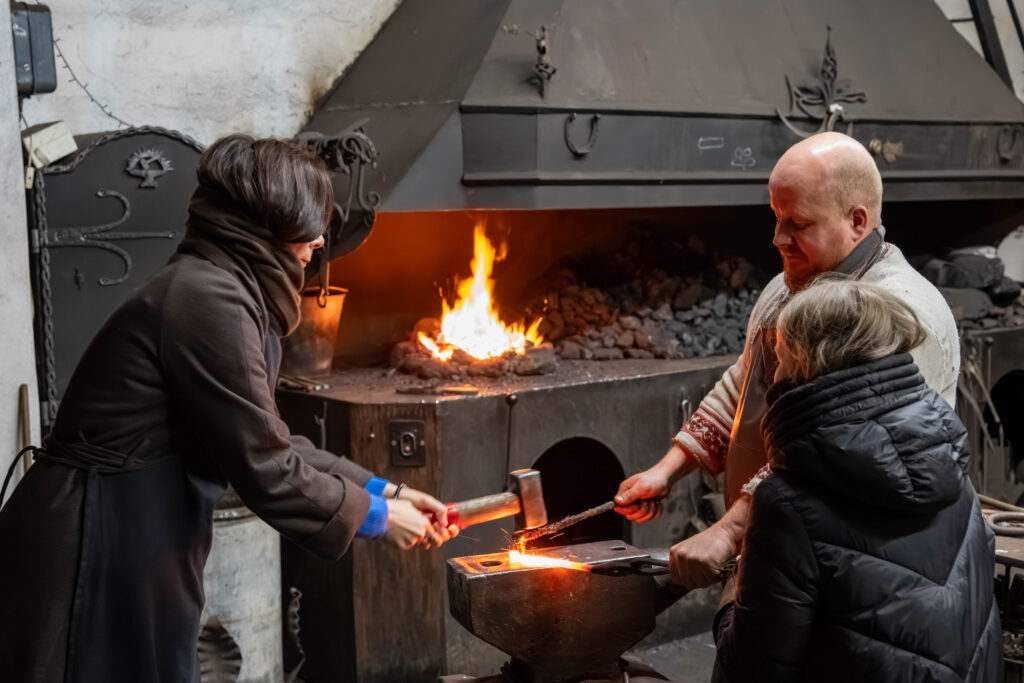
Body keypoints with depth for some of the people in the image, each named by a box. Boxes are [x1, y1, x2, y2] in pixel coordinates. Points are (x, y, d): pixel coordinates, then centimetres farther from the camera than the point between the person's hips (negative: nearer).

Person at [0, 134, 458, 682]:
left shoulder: (220, 289, 10)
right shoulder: (208, 298, -21)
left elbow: (270, 444, 13)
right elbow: (265, 470, -20)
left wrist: (382, 489, 10)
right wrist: (375, 516, -7)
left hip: (136, 541, 10)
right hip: (96, 550, -10)